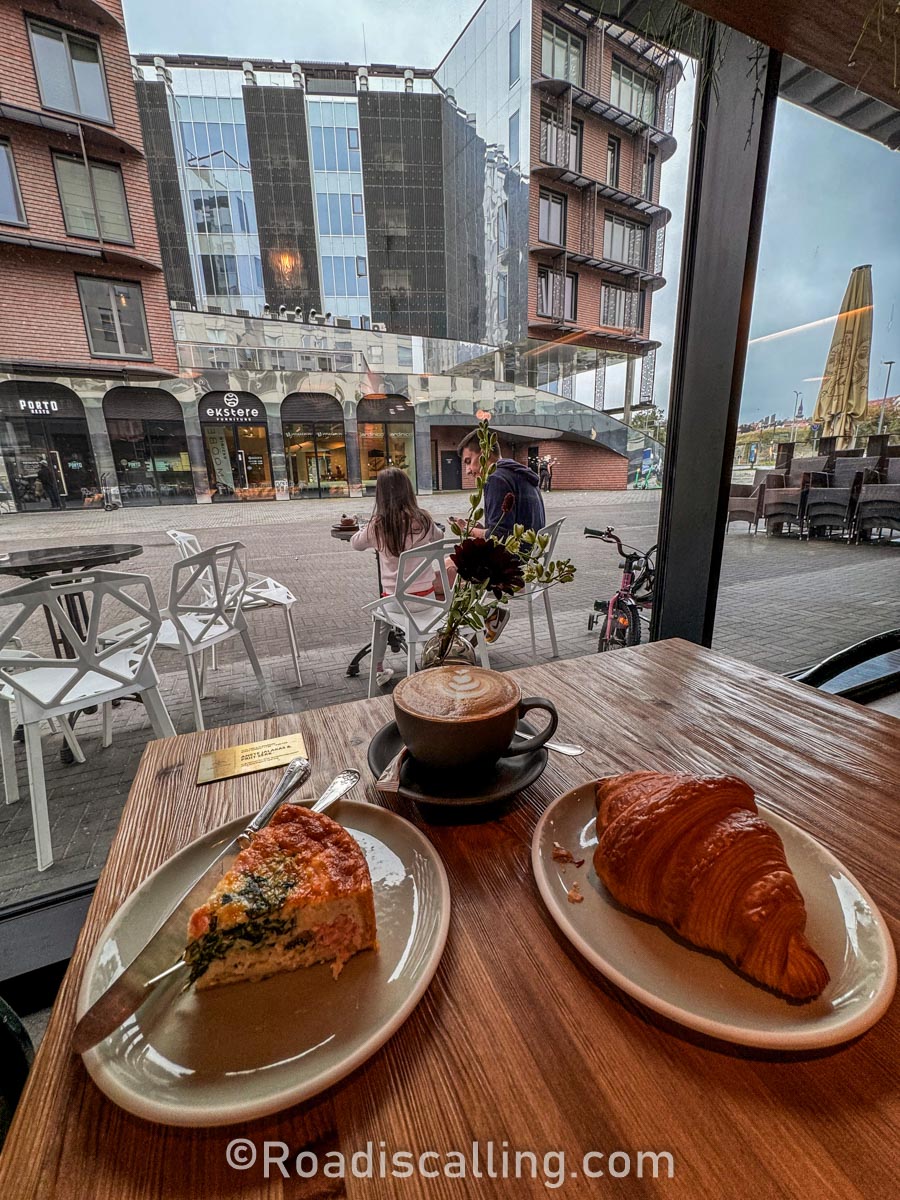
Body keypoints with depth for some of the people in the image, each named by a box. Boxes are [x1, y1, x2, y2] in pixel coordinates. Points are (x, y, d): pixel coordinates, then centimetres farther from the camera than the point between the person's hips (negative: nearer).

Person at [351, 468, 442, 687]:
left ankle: (379, 671, 35)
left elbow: (355, 543, 10)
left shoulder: (376, 526, -11)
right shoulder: (423, 520, -8)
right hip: (425, 595, 1)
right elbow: (439, 537, 15)